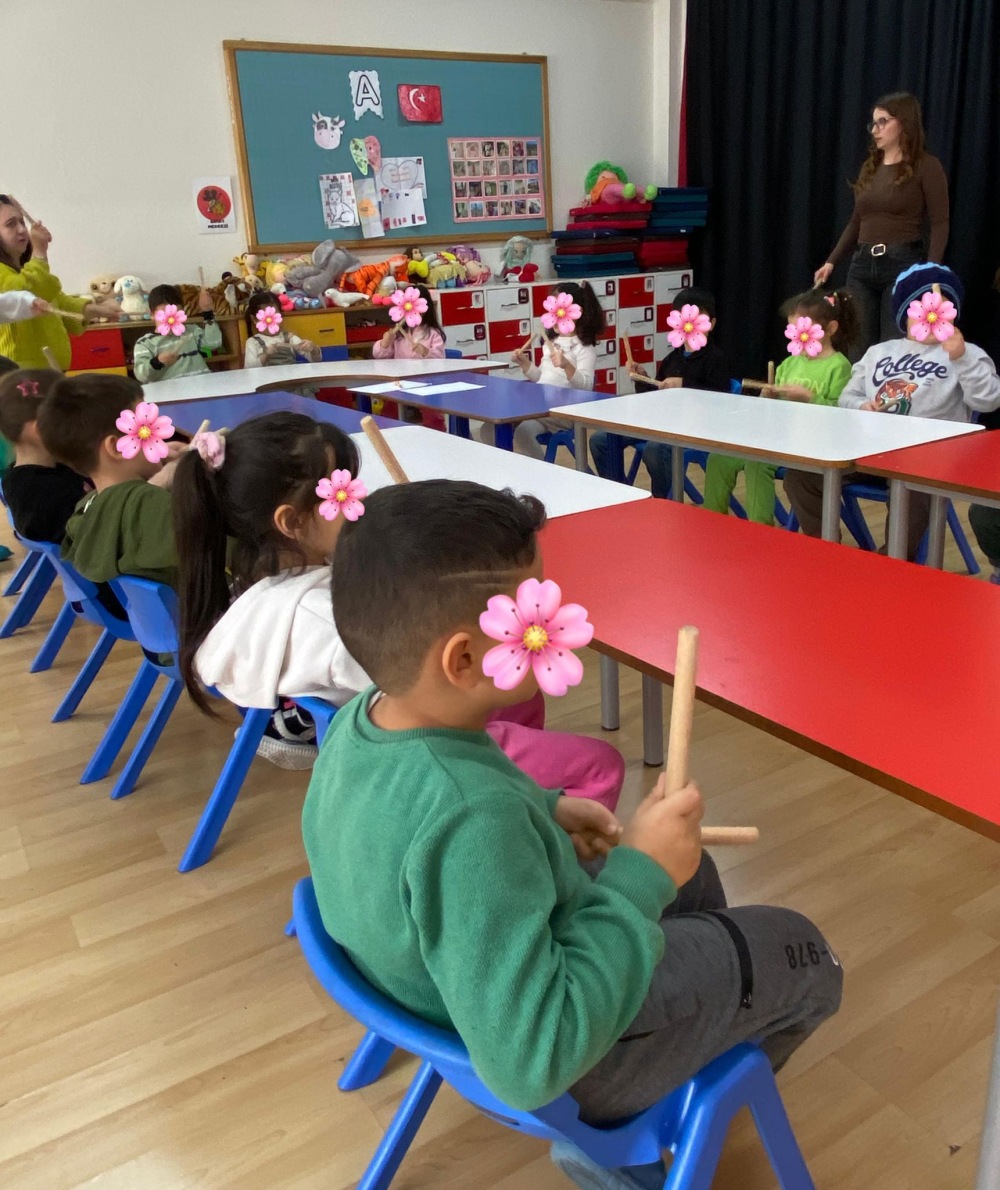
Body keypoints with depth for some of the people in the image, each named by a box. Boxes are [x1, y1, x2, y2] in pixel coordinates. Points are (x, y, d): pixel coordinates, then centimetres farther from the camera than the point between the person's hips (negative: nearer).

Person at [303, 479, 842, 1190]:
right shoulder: (470, 821, -41)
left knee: (686, 870, 25)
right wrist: (638, 878, -30)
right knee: (799, 953, 11)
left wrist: (540, 813, -4)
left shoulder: (361, 719, -14)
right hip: (563, 1062, -7)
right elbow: (533, 1063, -36)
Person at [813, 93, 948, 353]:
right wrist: (831, 261, 11)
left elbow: (940, 225, -7)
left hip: (903, 266, -6)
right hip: (862, 266, 6)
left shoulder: (926, 166, -3)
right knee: (859, 350, 5)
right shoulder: (870, 166, 16)